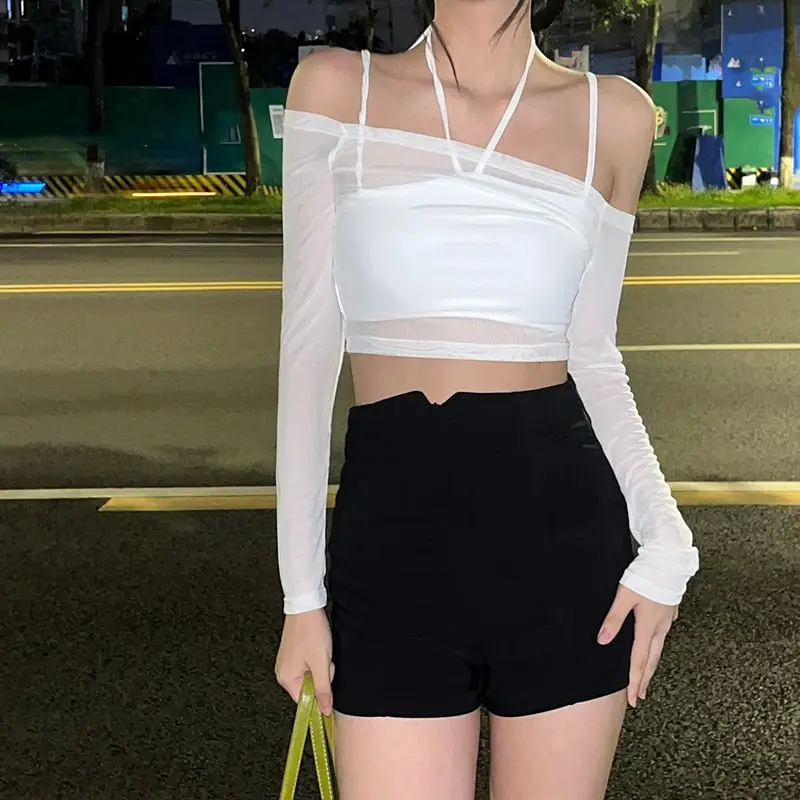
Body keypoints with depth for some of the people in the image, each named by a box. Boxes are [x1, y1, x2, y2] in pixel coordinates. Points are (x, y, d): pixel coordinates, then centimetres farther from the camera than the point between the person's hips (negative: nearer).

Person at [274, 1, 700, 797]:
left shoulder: (611, 113, 5)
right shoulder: (337, 87, 2)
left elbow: (590, 356, 9)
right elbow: (308, 346, 2)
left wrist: (665, 541, -5)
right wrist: (302, 589, 1)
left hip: (563, 525, 1)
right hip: (395, 530, -1)